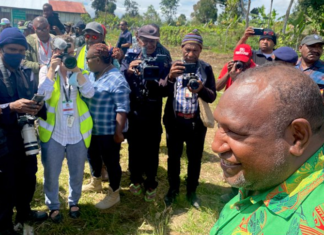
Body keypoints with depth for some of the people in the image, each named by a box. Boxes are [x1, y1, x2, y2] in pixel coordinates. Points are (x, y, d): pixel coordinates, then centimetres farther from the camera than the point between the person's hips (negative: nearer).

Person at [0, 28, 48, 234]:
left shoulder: (27, 73, 5)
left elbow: (36, 99, 9)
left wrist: (37, 108, -12)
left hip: (27, 137, 6)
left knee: (28, 179, 20)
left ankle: (24, 213, 45)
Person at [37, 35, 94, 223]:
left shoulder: (79, 71, 2)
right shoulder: (46, 70, -2)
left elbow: (89, 93, -15)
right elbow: (43, 95, -19)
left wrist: (76, 70, -21)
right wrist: (52, 68, -20)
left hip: (78, 133, 2)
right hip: (53, 133, -1)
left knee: (77, 173, 17)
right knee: (51, 174, 12)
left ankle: (74, 201, 41)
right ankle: (53, 206, 35)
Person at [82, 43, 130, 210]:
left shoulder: (116, 80, -21)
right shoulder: (92, 74, 5)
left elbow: (122, 109, -22)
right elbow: (84, 95, 17)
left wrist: (118, 132, -22)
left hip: (108, 131, -9)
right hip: (91, 128, 9)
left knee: (110, 162, 7)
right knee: (93, 156, 24)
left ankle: (113, 194, 25)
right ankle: (95, 183, 48)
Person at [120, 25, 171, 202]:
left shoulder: (164, 58, -3)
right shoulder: (131, 56, 1)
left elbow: (166, 89, -9)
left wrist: (160, 84, -29)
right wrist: (128, 71, -24)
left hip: (153, 111, -2)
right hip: (133, 109, 2)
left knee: (151, 149, 7)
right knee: (134, 146, 14)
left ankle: (151, 184, 25)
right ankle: (135, 179, 34)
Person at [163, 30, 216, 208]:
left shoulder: (206, 69, -2)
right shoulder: (173, 65, -1)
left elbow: (212, 97, -7)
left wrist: (201, 89, -28)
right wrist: (170, 77, -32)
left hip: (197, 122, 0)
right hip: (174, 120, 0)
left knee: (195, 158, 12)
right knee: (173, 156, 13)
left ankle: (191, 191, 33)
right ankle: (173, 189, 35)